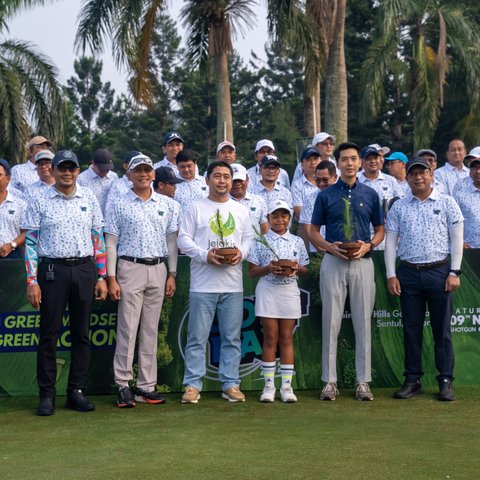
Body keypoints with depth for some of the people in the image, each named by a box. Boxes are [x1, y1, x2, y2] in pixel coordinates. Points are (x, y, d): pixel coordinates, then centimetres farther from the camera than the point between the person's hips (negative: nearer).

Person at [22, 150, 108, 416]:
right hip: (52, 270, -3)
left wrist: (101, 277, 5)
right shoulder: (39, 201, 1)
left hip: (84, 269, 3)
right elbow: (30, 242, 0)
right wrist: (32, 281, -8)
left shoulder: (89, 199, 9)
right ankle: (47, 395, 9)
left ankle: (76, 391, 16)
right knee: (49, 333, 1)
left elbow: (98, 239, 11)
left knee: (81, 333, 7)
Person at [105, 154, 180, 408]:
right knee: (127, 329, -6)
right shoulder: (120, 205, 2)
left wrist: (172, 275, 6)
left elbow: (171, 241, 13)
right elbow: (110, 244, 0)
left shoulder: (165, 204, 11)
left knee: (151, 330, 6)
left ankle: (146, 386, 12)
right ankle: (123, 385, 1)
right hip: (130, 268, -3)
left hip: (158, 269, 3)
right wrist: (111, 278, -8)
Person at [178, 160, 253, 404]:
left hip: (233, 285, 3)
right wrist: (205, 255, -16)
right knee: (197, 337, -1)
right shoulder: (196, 208, 2)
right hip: (203, 284, -3)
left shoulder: (241, 210, 13)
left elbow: (248, 237, 13)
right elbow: (183, 238, -2)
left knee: (231, 337, 7)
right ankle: (192, 385, 6)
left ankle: (230, 384, 15)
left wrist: (241, 252, -9)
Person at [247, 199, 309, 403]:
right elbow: (251, 271, 1)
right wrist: (268, 268, -16)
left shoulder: (297, 241, 8)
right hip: (267, 291, -2)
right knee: (270, 339, 0)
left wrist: (296, 269, -10)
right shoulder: (261, 242, 2)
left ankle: (287, 385, 8)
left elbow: (305, 270, 12)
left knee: (286, 339, 4)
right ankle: (269, 385, 7)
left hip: (290, 291, 2)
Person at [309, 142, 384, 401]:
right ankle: (330, 380, 7)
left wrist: (368, 245, -8)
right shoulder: (326, 195, 5)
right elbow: (313, 232, 7)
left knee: (363, 322, 2)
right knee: (331, 322, 0)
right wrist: (330, 247, -12)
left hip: (362, 263, 1)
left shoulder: (370, 194, 8)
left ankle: (363, 381, 9)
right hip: (333, 263, -1)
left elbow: (380, 230, 12)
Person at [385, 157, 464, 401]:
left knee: (442, 329, 2)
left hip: (439, 272, -2)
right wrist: (391, 275, 0)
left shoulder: (446, 203, 3)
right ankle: (412, 380, 15)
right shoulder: (398, 207, 8)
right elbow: (390, 241, 7)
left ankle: (445, 381, 9)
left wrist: (454, 272, -6)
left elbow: (456, 239, 1)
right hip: (408, 273, 2)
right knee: (411, 329, 7)